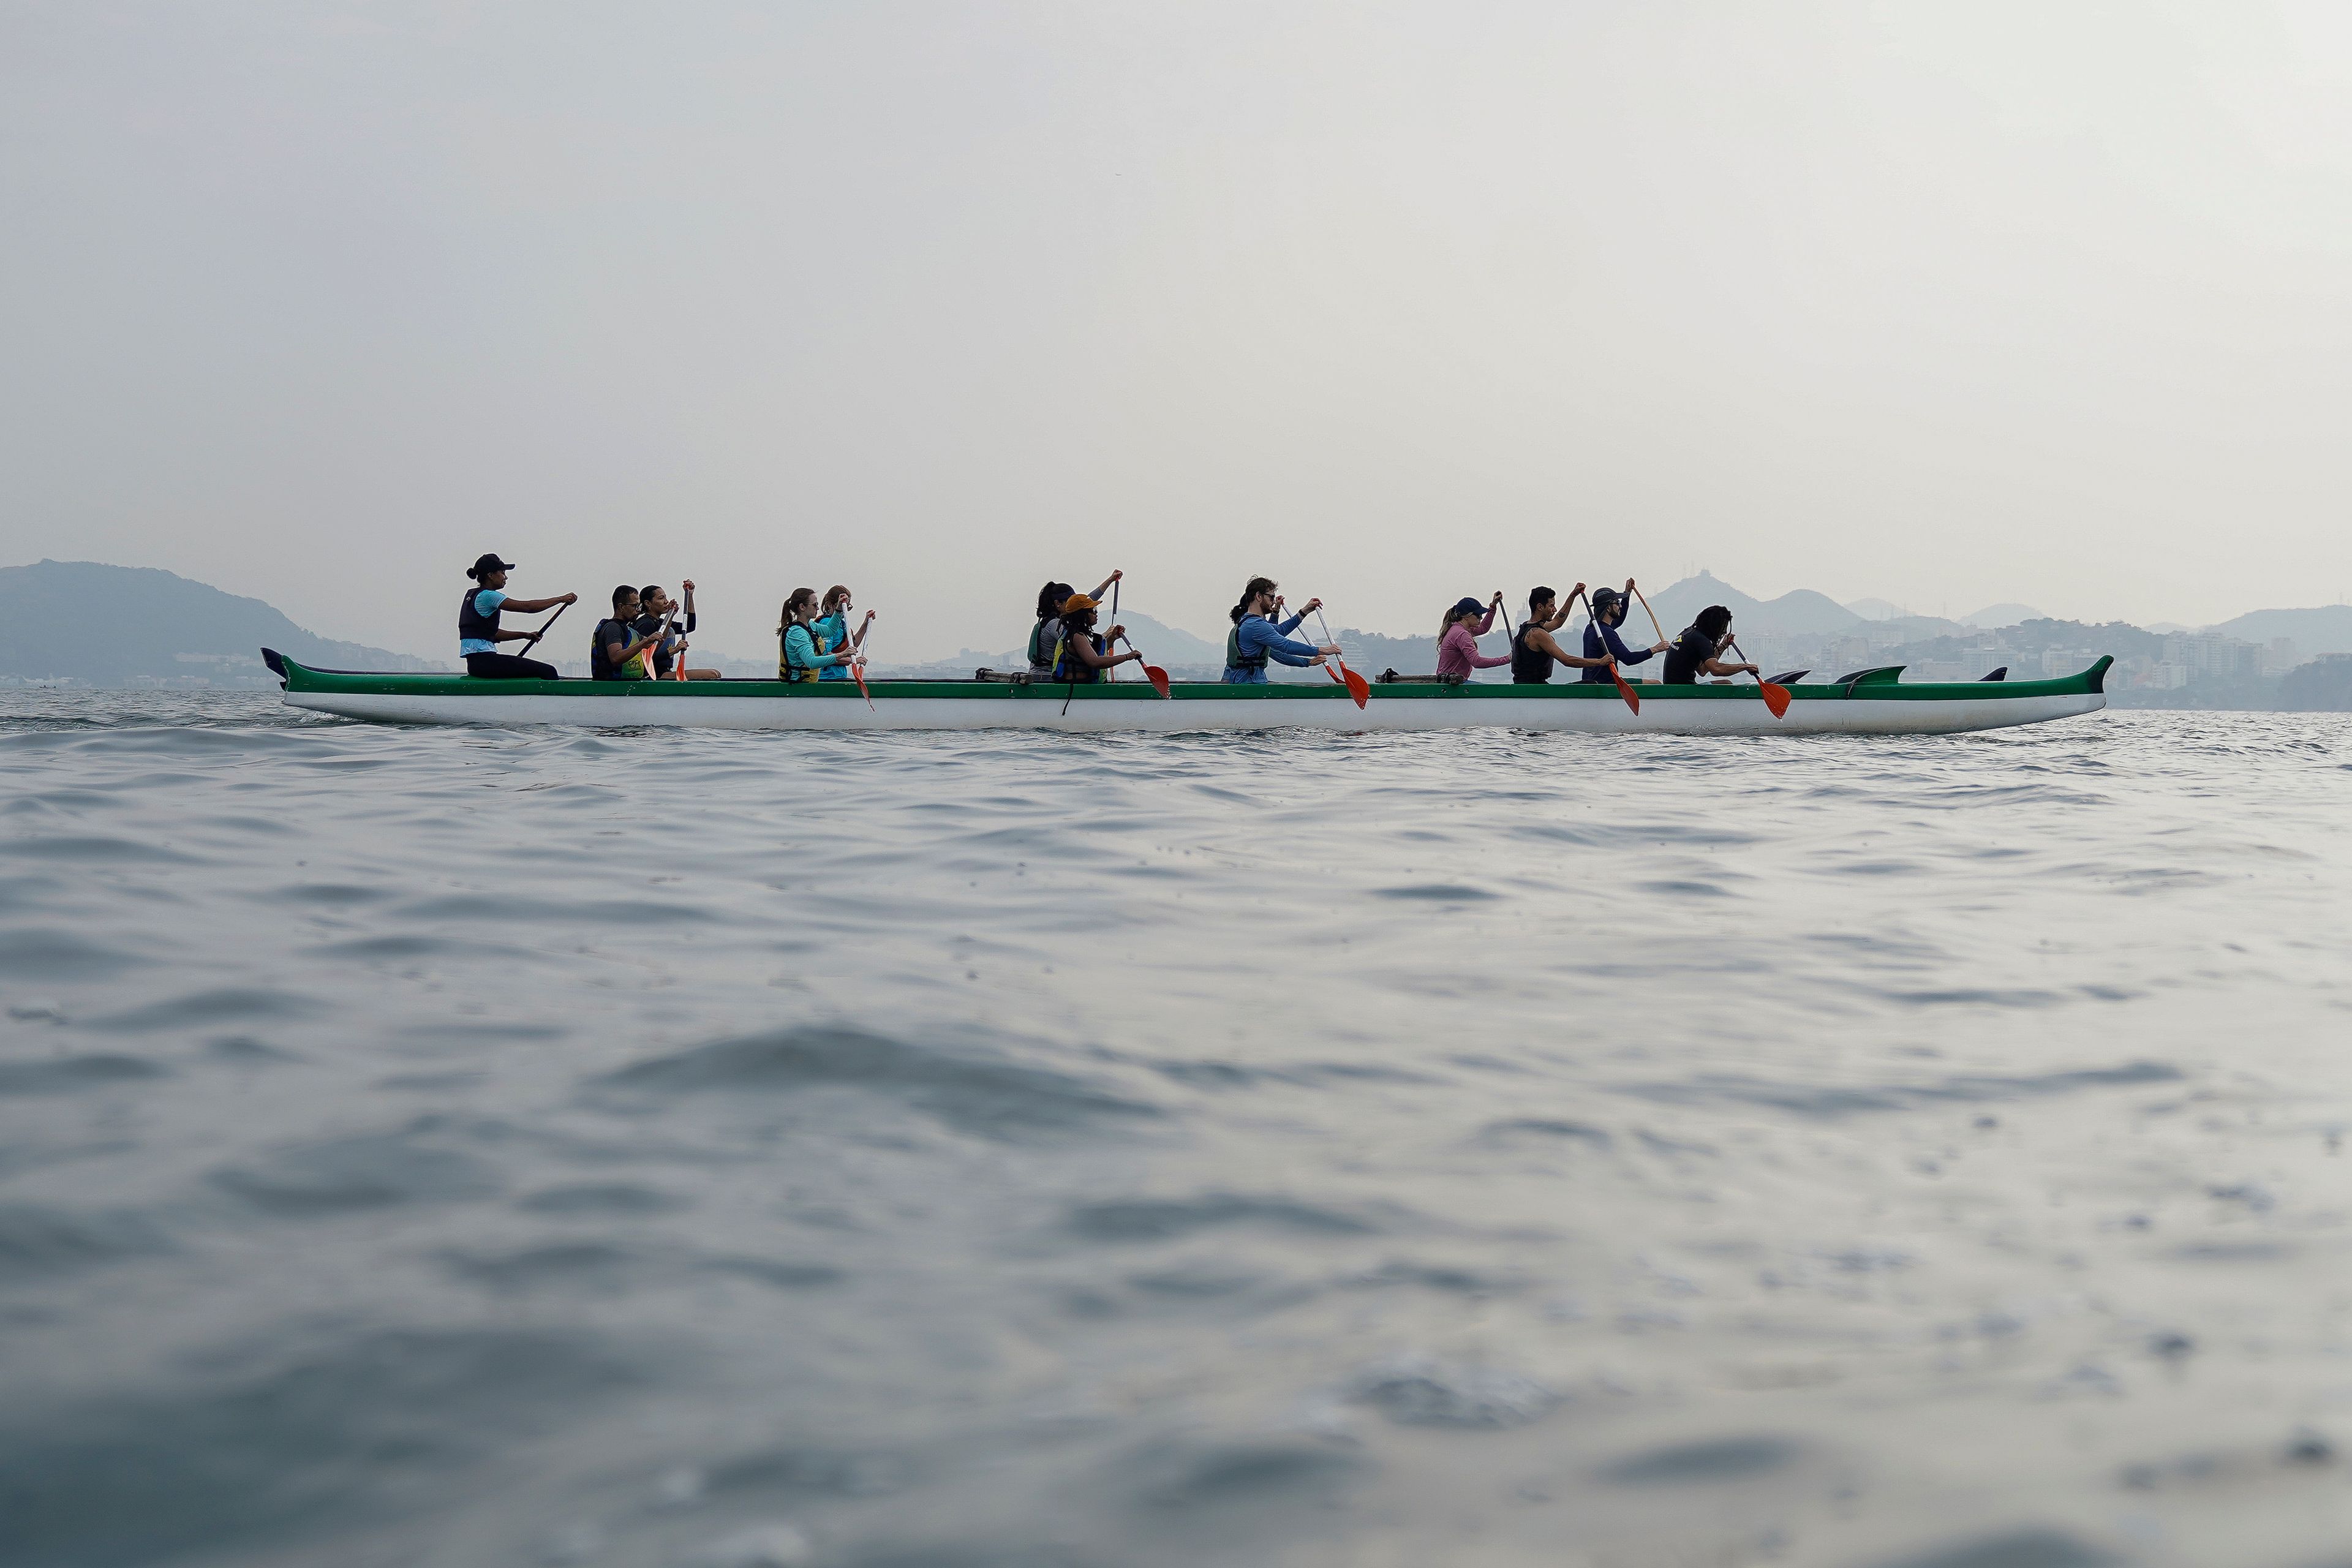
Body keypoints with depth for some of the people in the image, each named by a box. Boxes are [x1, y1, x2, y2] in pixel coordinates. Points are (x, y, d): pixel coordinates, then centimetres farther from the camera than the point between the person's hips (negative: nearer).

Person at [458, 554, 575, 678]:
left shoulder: (472, 595, 21)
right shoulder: (487, 596, -10)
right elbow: (528, 607, -14)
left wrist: (525, 635, 19)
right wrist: (561, 599, -7)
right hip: (483, 660, -10)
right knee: (548, 672, -11)